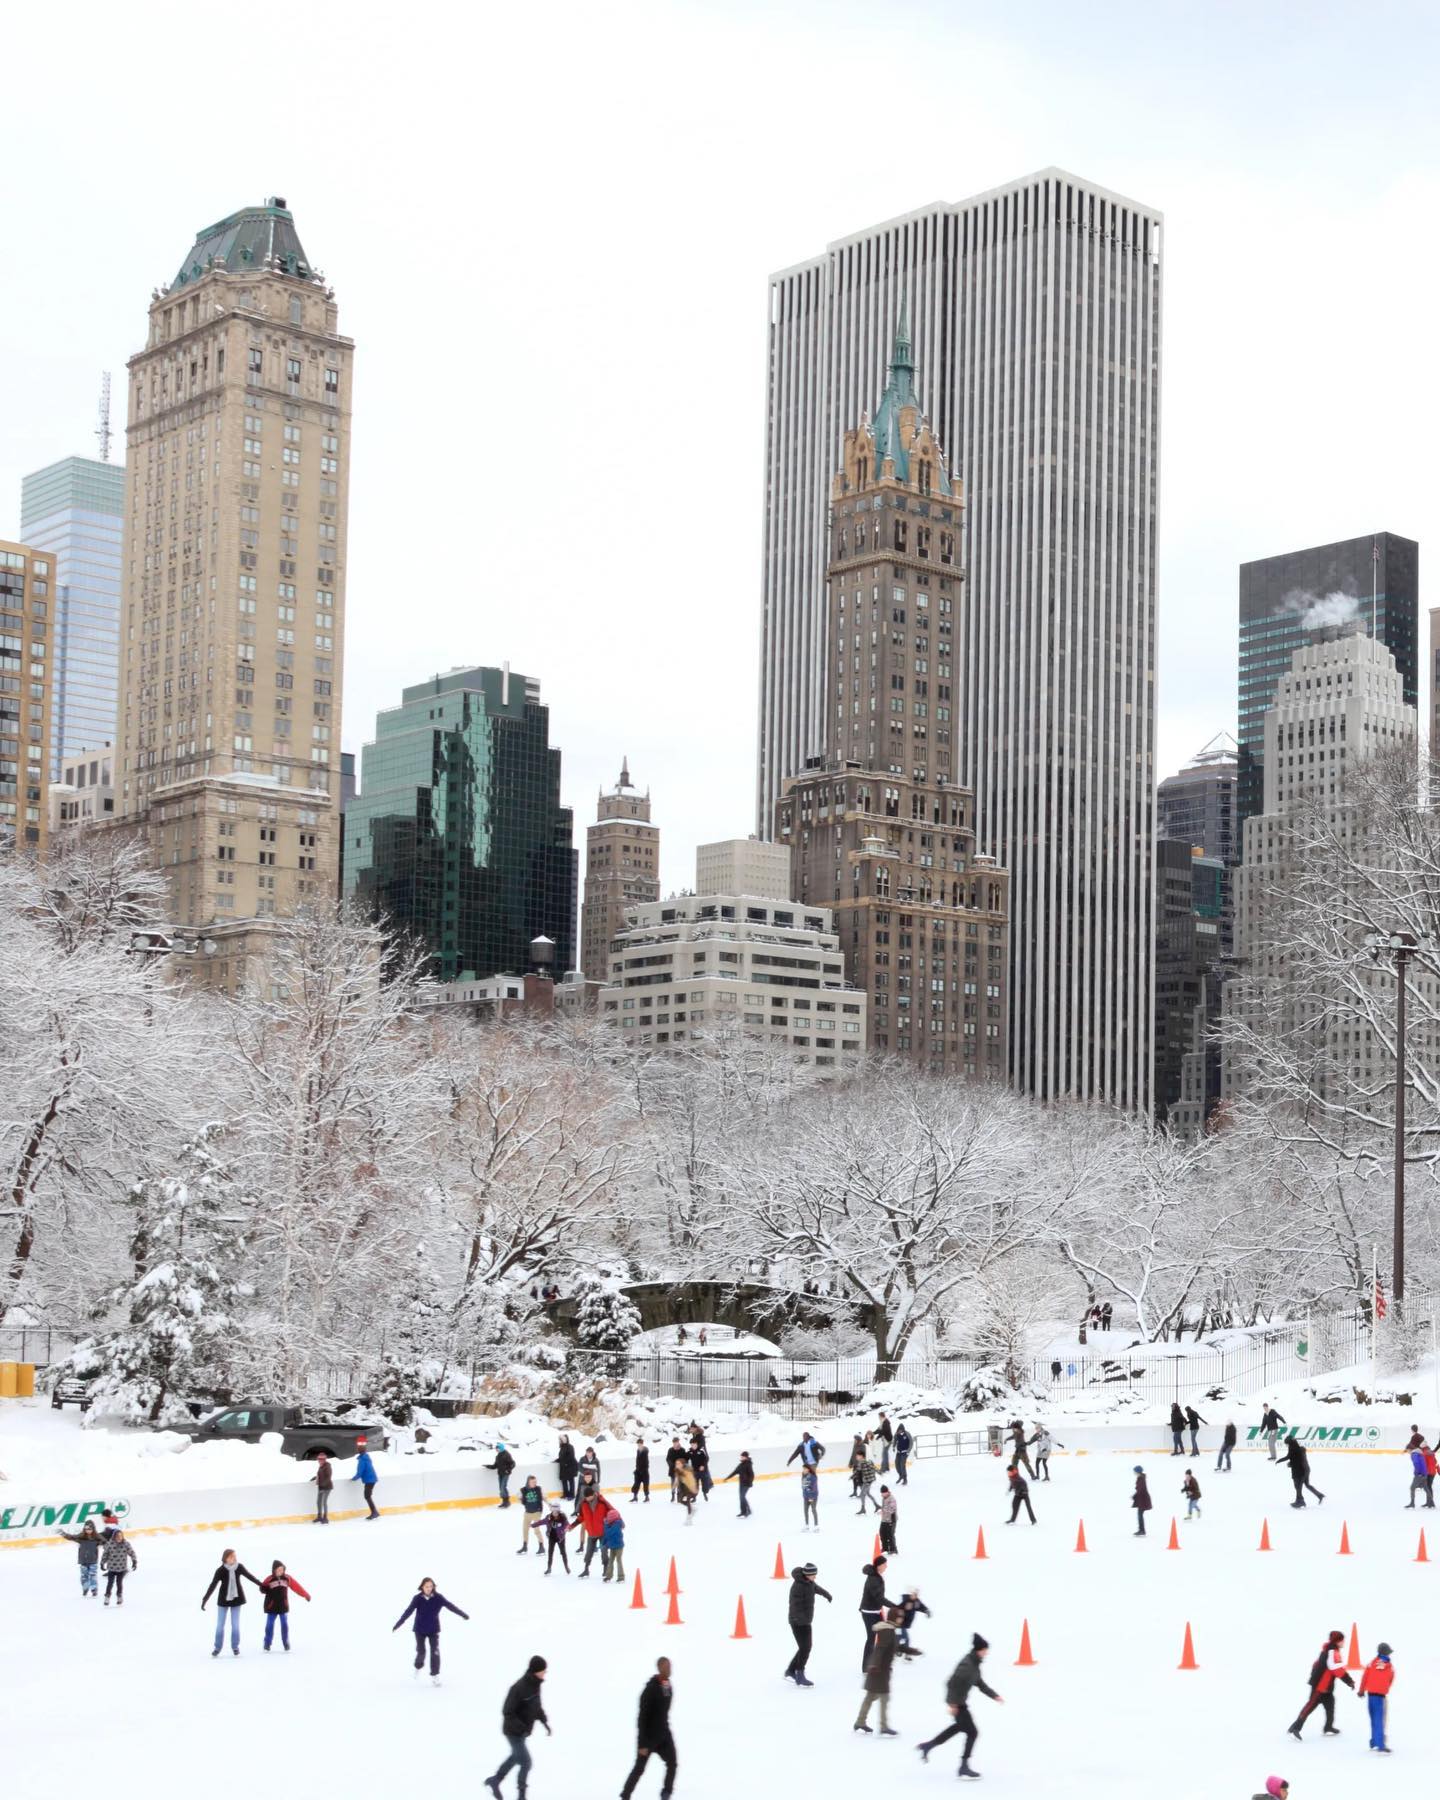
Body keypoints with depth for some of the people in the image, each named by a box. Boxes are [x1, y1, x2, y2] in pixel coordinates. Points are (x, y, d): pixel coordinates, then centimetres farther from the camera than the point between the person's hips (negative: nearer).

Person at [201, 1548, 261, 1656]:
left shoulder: (239, 1567, -10)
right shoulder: (220, 1570, -19)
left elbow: (249, 1576, 6)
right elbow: (212, 1586, -20)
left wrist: (261, 1585, 17)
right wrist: (204, 1600, -25)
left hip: (236, 1598, 2)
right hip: (223, 1599, -2)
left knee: (235, 1624, 3)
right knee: (220, 1625, 3)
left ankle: (235, 1646, 17)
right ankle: (217, 1647, 17)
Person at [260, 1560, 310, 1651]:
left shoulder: (287, 1578, -2)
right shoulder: (269, 1579, -9)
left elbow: (296, 1587, 4)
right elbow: (263, 1588, -2)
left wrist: (305, 1595, 7)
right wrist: (264, 1589, -27)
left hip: (283, 1606, 2)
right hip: (272, 1606, -2)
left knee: (285, 1625, 4)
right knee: (270, 1625, 1)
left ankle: (286, 1643, 15)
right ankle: (267, 1644, 13)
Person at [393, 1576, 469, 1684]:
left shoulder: (438, 1598, -11)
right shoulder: (417, 1598, -14)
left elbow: (450, 1606, -13)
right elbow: (408, 1612, -17)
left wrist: (463, 1614, -13)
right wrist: (398, 1624, -22)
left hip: (434, 1630, 0)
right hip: (420, 1630, 0)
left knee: (435, 1652, -6)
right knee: (421, 1652, 4)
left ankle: (435, 1675, 5)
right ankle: (418, 1666, 36)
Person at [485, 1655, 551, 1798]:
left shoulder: (535, 1684, -3)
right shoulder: (519, 1688, -30)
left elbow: (537, 1705, 14)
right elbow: (507, 1712, -26)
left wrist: (544, 1722, 6)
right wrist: (521, 1728, -32)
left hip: (524, 1731, 9)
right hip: (514, 1732, -9)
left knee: (516, 1757, 25)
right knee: (525, 1762, -5)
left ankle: (495, 1780, 44)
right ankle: (521, 1795, 10)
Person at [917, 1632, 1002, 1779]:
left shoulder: (975, 1665, 7)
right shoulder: (966, 1664, -23)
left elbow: (981, 1684, 16)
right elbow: (952, 1683, -27)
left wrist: (995, 1696, 8)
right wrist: (952, 1703, -26)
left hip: (961, 1702, 10)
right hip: (957, 1703, -10)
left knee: (960, 1726, 29)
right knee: (972, 1732, -6)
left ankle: (928, 1745, 37)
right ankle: (964, 1767, 0)